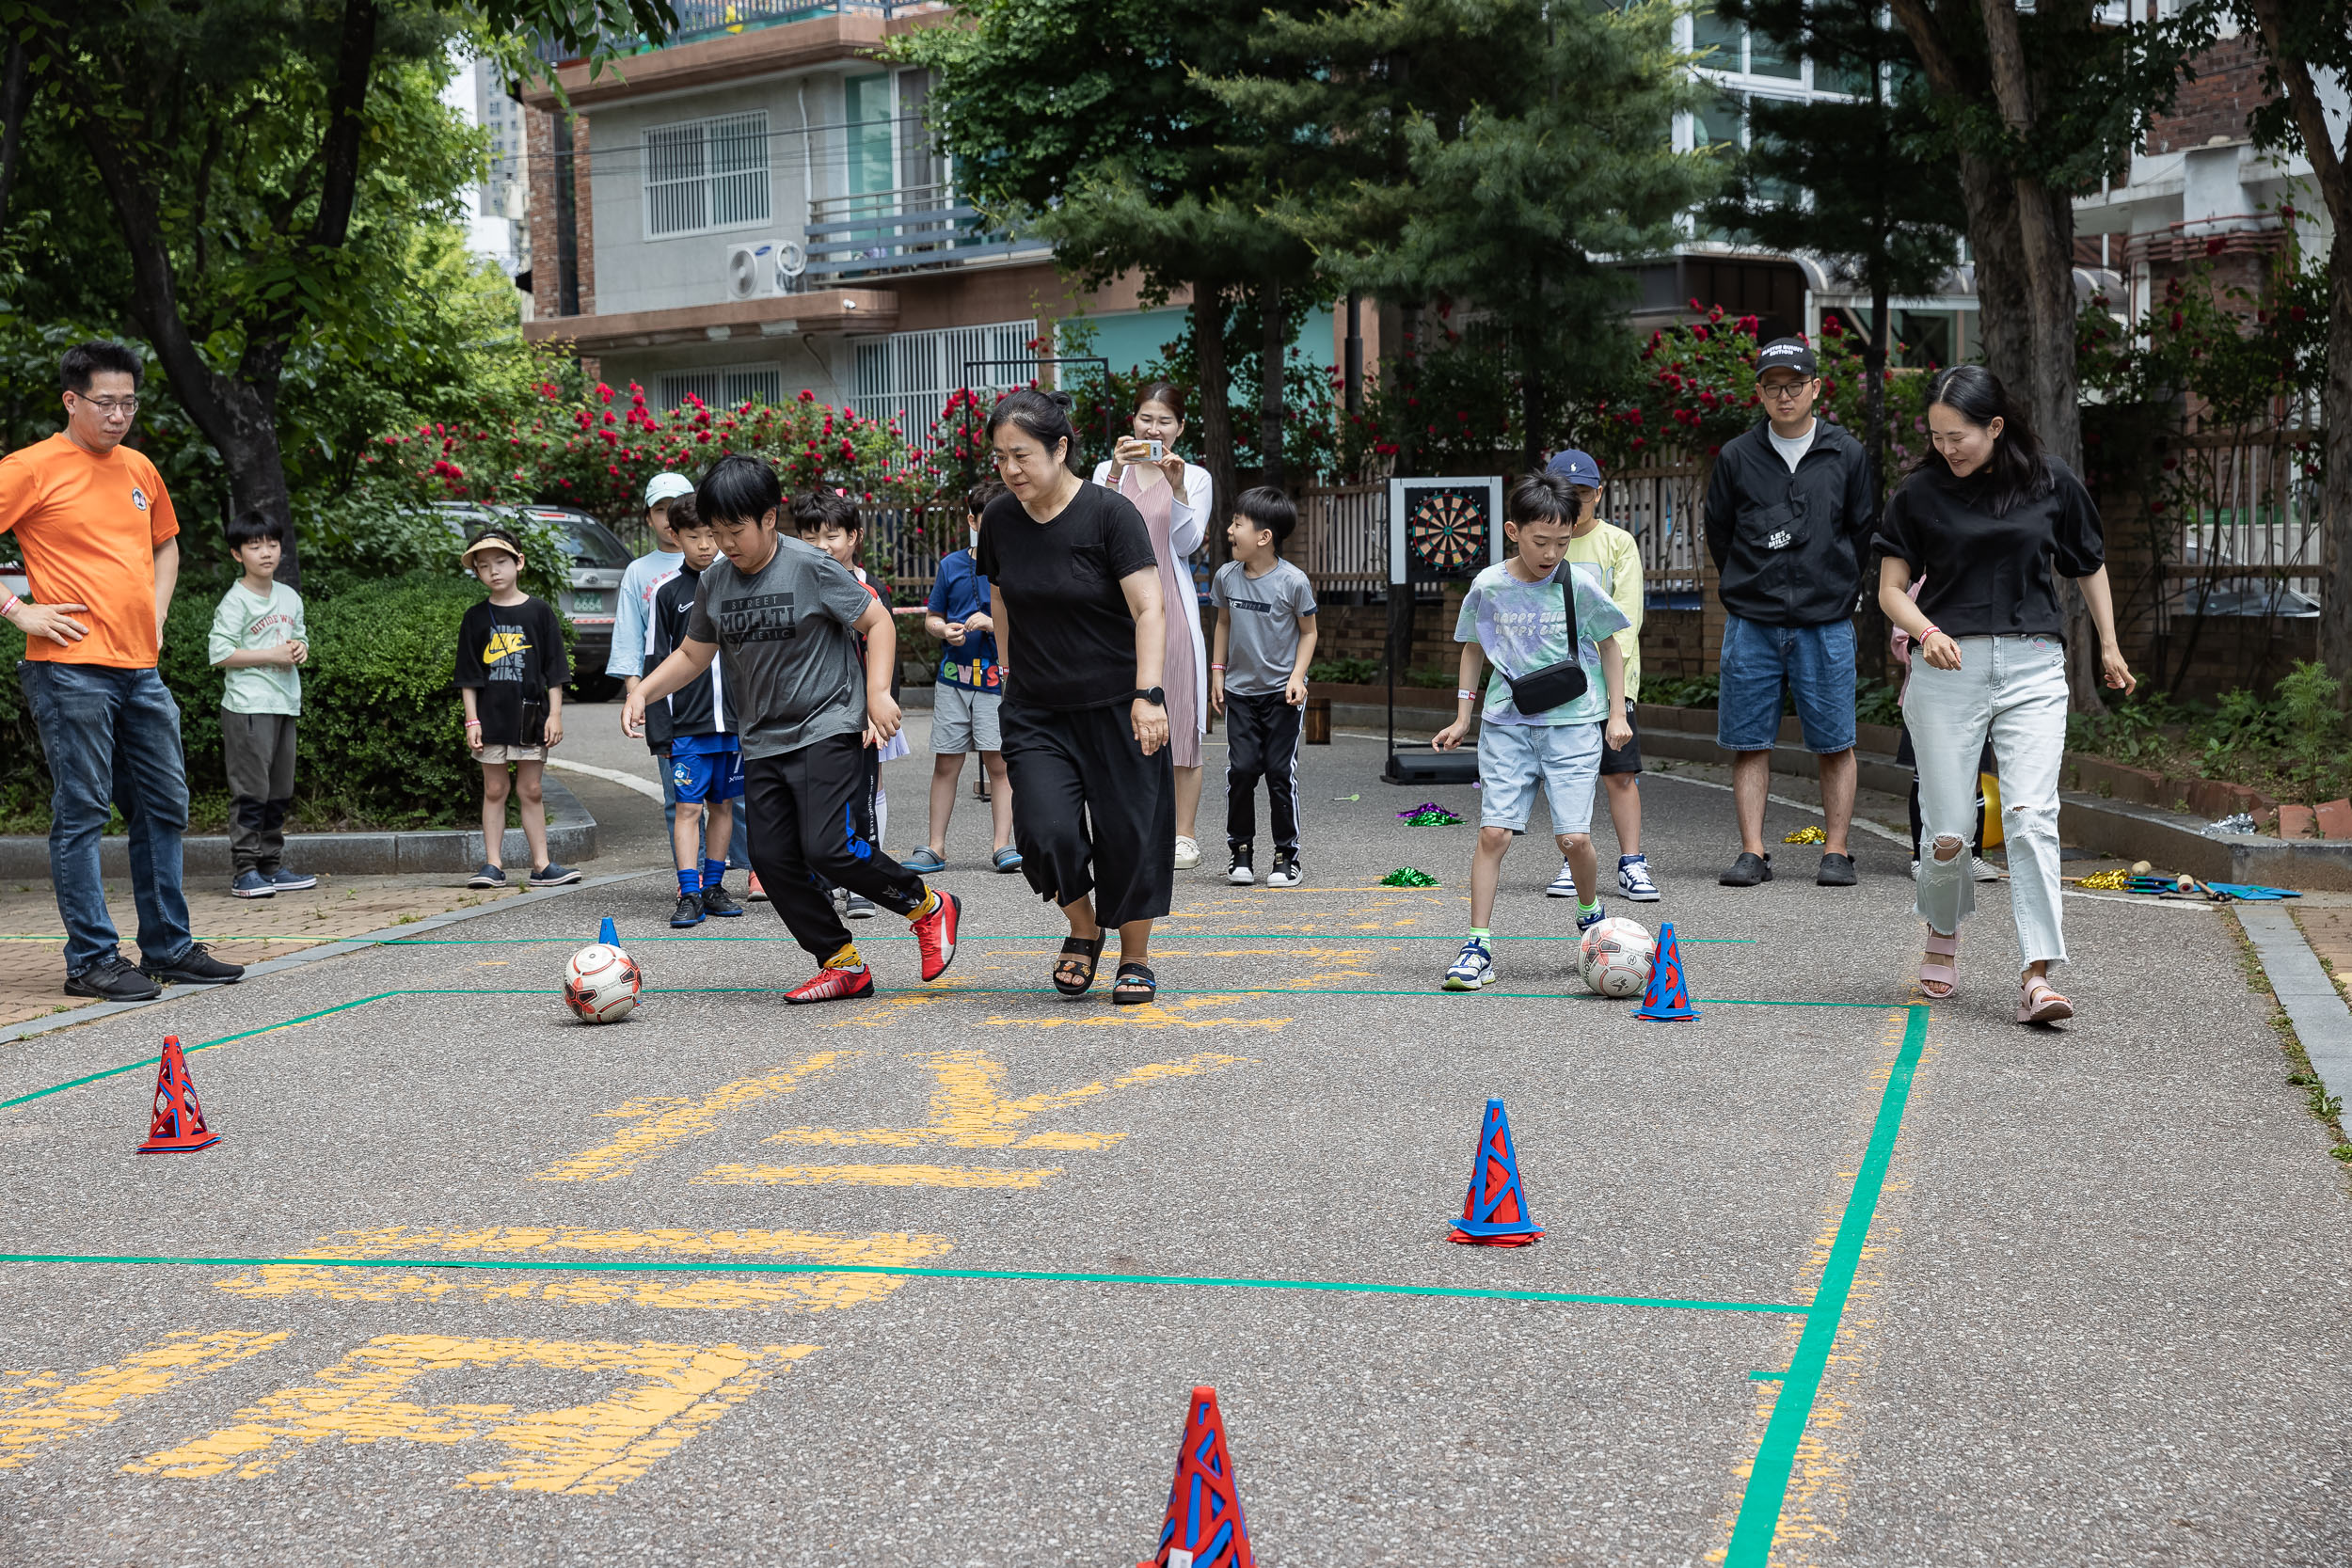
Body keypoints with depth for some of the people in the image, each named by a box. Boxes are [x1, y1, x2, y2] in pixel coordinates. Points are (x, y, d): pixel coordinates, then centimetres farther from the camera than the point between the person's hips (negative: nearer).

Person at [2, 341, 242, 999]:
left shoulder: (139, 469, 15)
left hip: (141, 670, 7)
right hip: (70, 668, -7)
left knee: (164, 807, 10)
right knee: (82, 813, -4)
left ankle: (169, 948, 20)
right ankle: (92, 959, 2)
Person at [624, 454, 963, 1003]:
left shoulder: (811, 567, -11)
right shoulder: (714, 583, 6)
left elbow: (877, 623, -5)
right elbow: (693, 655, 18)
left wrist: (877, 693, -16)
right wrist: (642, 691, 3)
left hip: (828, 731, -7)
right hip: (762, 743, 7)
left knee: (829, 849, -18)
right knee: (772, 859, -1)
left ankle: (928, 907, 5)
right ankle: (842, 965, 10)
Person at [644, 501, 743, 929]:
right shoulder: (668, 593, 1)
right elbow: (655, 666, 0)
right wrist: (660, 731, -5)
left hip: (735, 722, 3)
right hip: (687, 727, -2)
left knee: (723, 805, 9)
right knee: (688, 808, -6)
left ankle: (713, 887, 19)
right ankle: (690, 894, -5)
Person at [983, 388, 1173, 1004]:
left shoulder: (1110, 513, -12)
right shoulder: (1000, 520, 2)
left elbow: (1149, 609, -16)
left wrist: (1147, 693, -26)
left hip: (1116, 705, -3)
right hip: (1035, 712, 3)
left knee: (1129, 835, 0)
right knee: (1047, 831, -13)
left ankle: (1134, 959, 21)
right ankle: (1082, 930, 14)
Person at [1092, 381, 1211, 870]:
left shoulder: (1195, 477, 7)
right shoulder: (1108, 471, 10)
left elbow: (1187, 544, -3)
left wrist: (1176, 488, -16)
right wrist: (1116, 473, -15)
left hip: (1170, 605, -1)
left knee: (1178, 716, -3)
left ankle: (1184, 833, 3)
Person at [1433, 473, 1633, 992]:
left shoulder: (1579, 584, -6)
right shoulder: (1488, 586, -2)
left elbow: (1608, 644, 7)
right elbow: (1473, 647, 14)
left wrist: (1617, 715, 5)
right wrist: (1462, 717, 13)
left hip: (1574, 723, -1)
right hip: (1506, 723, 1)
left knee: (1574, 837, -8)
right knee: (1493, 832, -7)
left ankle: (1592, 915, 23)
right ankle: (1478, 948, -1)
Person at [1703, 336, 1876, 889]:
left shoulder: (1847, 455, 5)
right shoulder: (1737, 456, 5)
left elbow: (1864, 533, 13)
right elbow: (1718, 533, 13)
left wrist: (1835, 591, 11)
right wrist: (1750, 588, 12)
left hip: (1826, 625, -1)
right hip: (1751, 624, 1)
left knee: (1834, 744, 1)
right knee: (1749, 742, 1)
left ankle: (1836, 852, 8)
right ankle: (1753, 853, 7)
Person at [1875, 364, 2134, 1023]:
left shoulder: (2051, 482, 3)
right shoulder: (1920, 490, 1)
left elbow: (2090, 565, 18)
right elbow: (1892, 587, 5)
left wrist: (2109, 646, 17)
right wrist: (1927, 632, -14)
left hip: (2032, 670, 0)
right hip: (1948, 669, 0)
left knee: (2031, 817, -14)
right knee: (1948, 832, 0)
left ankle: (2037, 975, -15)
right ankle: (1943, 935, 31)